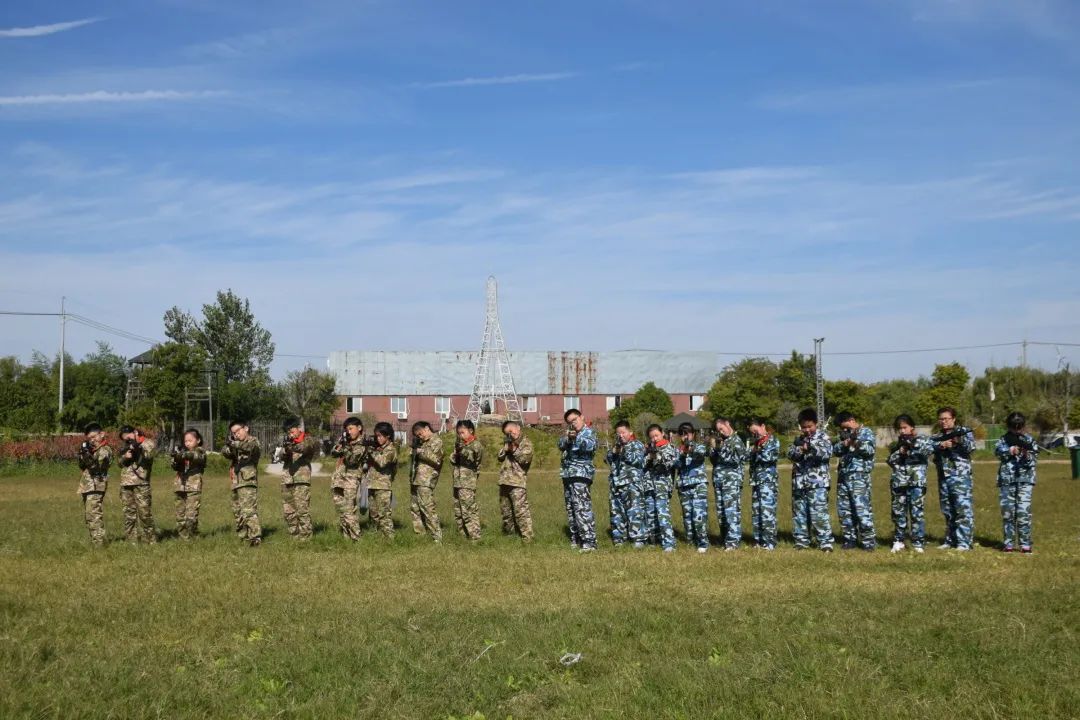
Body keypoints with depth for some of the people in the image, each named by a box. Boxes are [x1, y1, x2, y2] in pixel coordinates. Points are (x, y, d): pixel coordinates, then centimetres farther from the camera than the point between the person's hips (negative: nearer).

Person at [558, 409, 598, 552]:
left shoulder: (589, 432, -3)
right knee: (570, 508, 12)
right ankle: (575, 539, 20)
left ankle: (589, 541, -18)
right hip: (567, 475, 8)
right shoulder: (570, 433, 18)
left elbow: (589, 446, -23)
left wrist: (576, 437, -36)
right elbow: (561, 444, 2)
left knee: (582, 508, -16)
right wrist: (568, 437, -18)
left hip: (581, 475, -8)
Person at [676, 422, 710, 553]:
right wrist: (682, 455, -21)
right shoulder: (678, 450, 14)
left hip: (698, 484, -4)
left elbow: (701, 454, -20)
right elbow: (677, 465, -1)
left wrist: (692, 450, -42)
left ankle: (703, 542, -13)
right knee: (687, 515, 6)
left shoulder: (699, 446, 3)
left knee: (699, 514, -14)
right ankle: (691, 541, 14)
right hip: (683, 486, 4)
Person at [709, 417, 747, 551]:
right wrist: (712, 447, 3)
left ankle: (733, 541, -12)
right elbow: (713, 459, 19)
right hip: (718, 479, 7)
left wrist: (722, 448, -14)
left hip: (732, 480, -7)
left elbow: (736, 460, -14)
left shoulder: (736, 441, -4)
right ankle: (725, 539, 16)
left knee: (731, 510, -12)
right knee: (720, 511, 9)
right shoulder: (720, 440, 17)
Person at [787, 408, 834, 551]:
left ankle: (826, 542, -5)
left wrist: (813, 449, -32)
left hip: (817, 483, -6)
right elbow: (790, 453, 6)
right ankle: (801, 541, 18)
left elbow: (827, 453, -15)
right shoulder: (799, 439, 16)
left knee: (819, 514, -10)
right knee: (799, 513, 9)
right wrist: (800, 450, -15)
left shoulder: (822, 437, 0)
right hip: (799, 483, 6)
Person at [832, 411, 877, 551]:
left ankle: (869, 541, -6)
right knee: (844, 510, 8)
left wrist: (857, 443, -29)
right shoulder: (844, 434, 19)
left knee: (862, 510, -11)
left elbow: (870, 449, -12)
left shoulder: (866, 432, 1)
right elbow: (835, 450, 11)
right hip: (843, 477, 7)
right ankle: (850, 540, 17)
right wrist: (844, 444, -9)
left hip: (860, 477, -7)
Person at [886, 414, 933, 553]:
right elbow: (891, 461, 7)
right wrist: (900, 451, -6)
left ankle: (918, 542, -1)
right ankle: (898, 541, 14)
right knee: (898, 512, 5)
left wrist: (912, 444, -15)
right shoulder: (896, 444, 17)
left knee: (917, 512, -5)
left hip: (917, 481, -3)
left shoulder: (922, 439, 7)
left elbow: (929, 450, -12)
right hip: (898, 482, 3)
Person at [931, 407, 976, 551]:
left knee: (963, 508, -11)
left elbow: (971, 446, -11)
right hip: (943, 477, 5)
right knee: (947, 510, 10)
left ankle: (965, 542, -12)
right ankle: (951, 540, 18)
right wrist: (941, 445, -22)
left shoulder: (964, 432, 5)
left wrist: (960, 441, -30)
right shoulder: (937, 437, 17)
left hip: (961, 475, -5)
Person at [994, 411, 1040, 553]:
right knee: (1007, 513, 3)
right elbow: (997, 451, -6)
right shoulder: (1004, 439, 10)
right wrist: (1010, 450, -22)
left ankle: (1025, 544, -4)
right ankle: (1008, 543, 10)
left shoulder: (1029, 440, 6)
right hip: (1006, 481, 2)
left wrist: (1027, 455, -21)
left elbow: (1034, 460, 0)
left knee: (1024, 512, -9)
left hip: (1025, 480, -2)